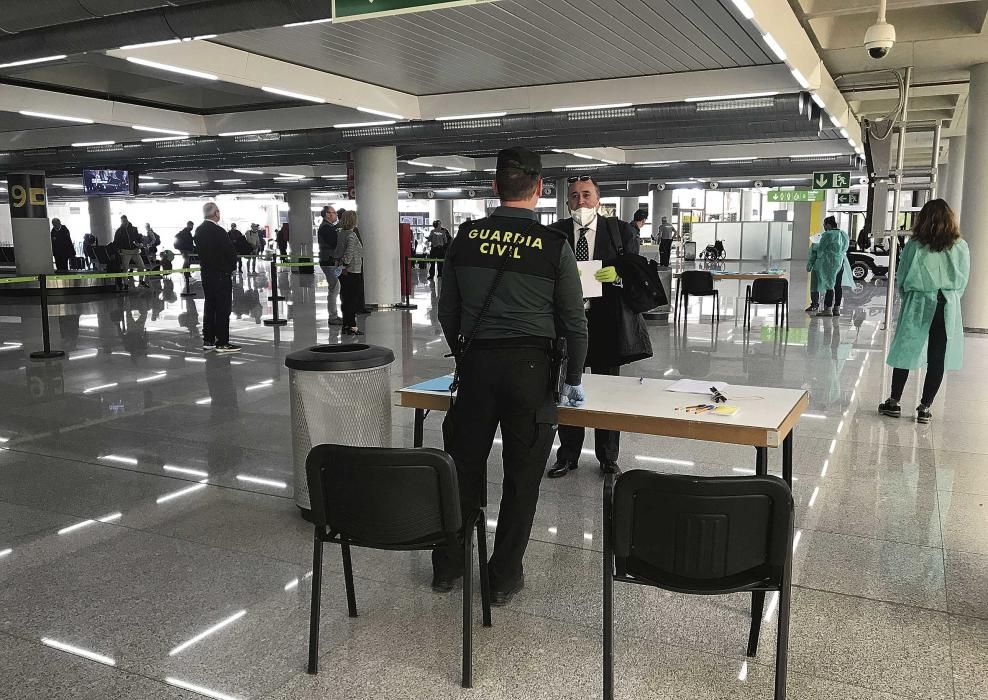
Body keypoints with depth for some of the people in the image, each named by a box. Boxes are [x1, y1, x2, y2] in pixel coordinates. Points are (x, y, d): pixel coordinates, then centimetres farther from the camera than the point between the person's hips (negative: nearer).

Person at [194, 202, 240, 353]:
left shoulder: (199, 230, 6)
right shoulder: (218, 232, -19)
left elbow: (199, 250, 13)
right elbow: (231, 252, -16)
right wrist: (232, 267, 1)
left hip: (206, 272, 8)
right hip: (221, 274, -8)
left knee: (210, 306, 14)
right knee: (223, 308, -3)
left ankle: (208, 340, 18)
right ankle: (222, 343, -1)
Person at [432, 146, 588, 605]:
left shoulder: (465, 238, 2)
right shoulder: (554, 245, -5)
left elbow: (447, 312, 9)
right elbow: (574, 321, -1)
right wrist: (574, 379, 12)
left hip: (476, 362, 3)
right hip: (531, 367, -2)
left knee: (464, 466, 14)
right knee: (521, 476, 9)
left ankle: (447, 567, 27)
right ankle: (504, 578, 20)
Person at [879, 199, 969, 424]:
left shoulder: (915, 245, -7)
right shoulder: (961, 247, -2)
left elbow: (901, 279, -1)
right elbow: (963, 283, 4)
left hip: (917, 306, -1)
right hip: (948, 308, 1)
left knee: (905, 353, 10)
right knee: (937, 359, 8)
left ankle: (894, 403, 16)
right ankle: (925, 408, 13)